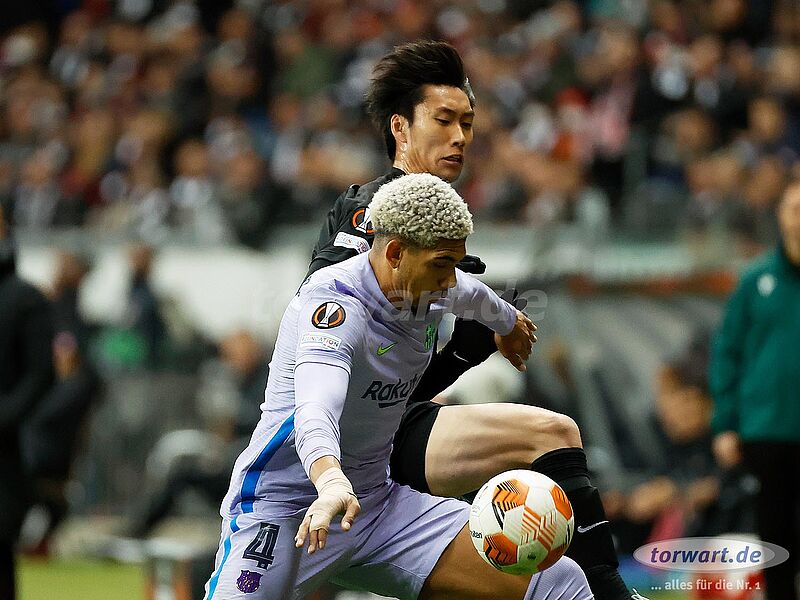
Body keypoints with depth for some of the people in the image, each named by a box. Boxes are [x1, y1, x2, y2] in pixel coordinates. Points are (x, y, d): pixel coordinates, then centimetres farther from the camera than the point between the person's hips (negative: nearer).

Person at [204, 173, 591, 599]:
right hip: (282, 510, -7)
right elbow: (315, 409, -42)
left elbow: (469, 293, 31)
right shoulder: (333, 305, -23)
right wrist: (331, 483, -61)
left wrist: (506, 321, 52)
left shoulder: (428, 290, 4)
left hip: (379, 503, 7)